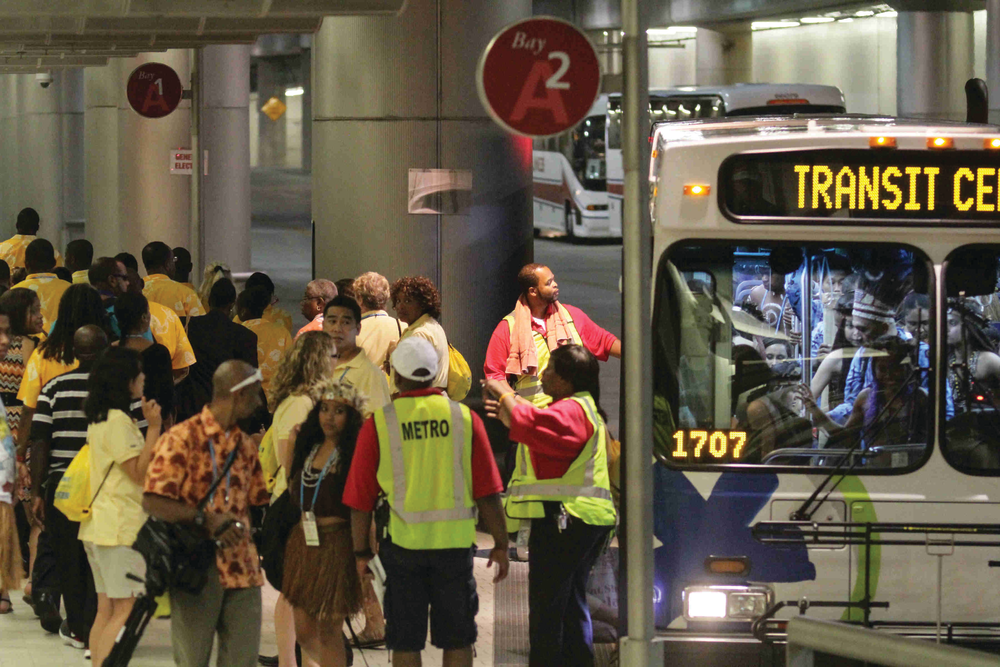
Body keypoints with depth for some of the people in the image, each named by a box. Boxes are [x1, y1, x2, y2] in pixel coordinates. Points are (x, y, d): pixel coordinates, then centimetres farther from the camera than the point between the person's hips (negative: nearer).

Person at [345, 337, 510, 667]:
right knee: (457, 640, 9)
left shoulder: (379, 423, -3)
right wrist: (500, 544, 6)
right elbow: (488, 492, -2)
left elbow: (361, 499, -2)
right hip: (455, 541, 1)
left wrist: (361, 552, 8)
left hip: (402, 542, -1)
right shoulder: (464, 418, -1)